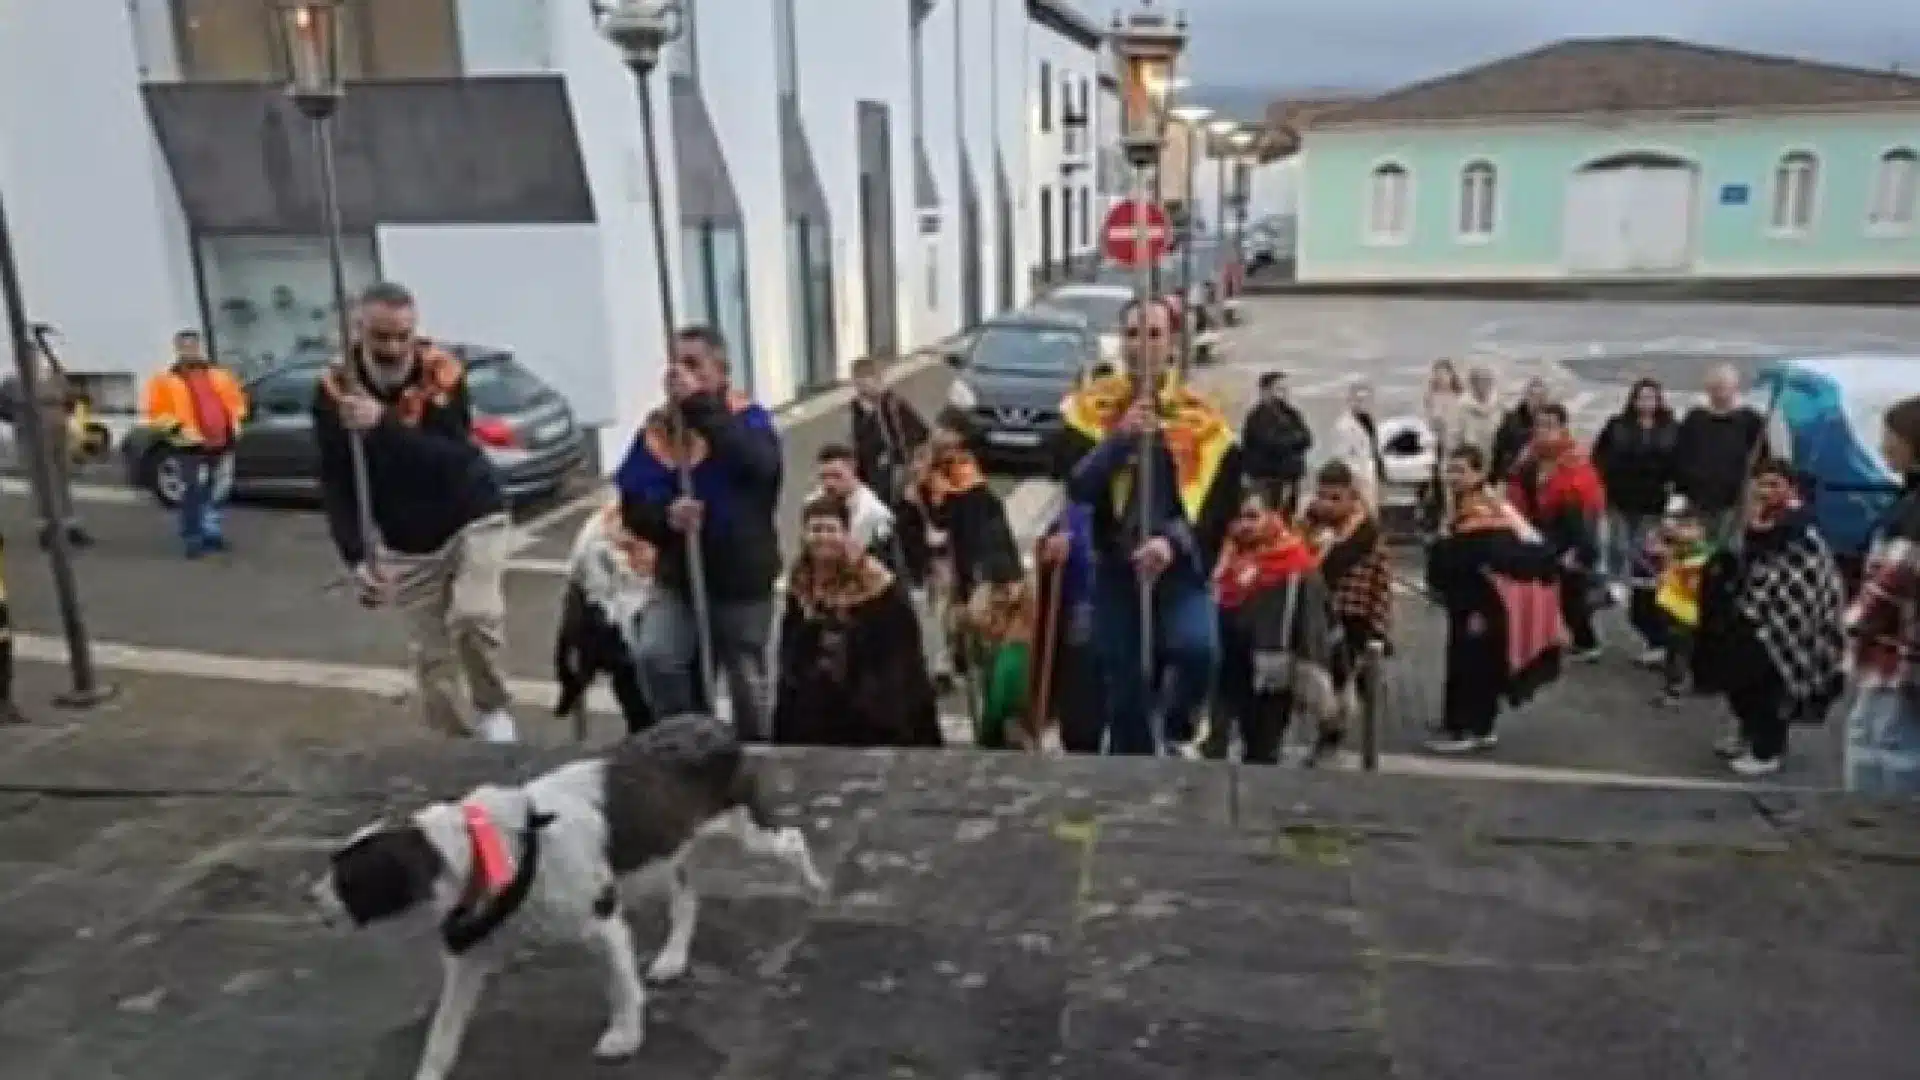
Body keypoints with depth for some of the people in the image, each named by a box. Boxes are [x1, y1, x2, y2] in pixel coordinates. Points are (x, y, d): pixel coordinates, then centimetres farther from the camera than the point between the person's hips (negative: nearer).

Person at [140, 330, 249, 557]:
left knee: (217, 491, 13)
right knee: (193, 492, -7)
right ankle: (193, 539, -2)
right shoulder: (167, 380, -1)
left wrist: (234, 421, 8)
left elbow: (236, 398, 23)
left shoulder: (219, 375, 13)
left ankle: (211, 532, 26)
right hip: (193, 445, -5)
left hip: (223, 442, 5)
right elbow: (154, 412, -5)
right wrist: (177, 427, -16)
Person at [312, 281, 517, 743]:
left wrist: (384, 426, -42)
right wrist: (357, 556, -20)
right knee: (431, 656, 6)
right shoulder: (334, 388, -12)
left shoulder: (441, 371, -19)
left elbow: (451, 457, -30)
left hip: (473, 519, -3)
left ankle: (492, 709, 5)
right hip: (406, 543, 3)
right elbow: (335, 482, -10)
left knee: (474, 617, -23)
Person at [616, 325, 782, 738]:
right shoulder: (658, 428, -1)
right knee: (654, 658, -20)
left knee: (749, 688, 10)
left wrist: (700, 406, -31)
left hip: (742, 581, -2)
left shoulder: (748, 417, -9)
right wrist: (665, 516, -23)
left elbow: (759, 464, -32)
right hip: (678, 579, 2)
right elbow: (632, 506, -1)